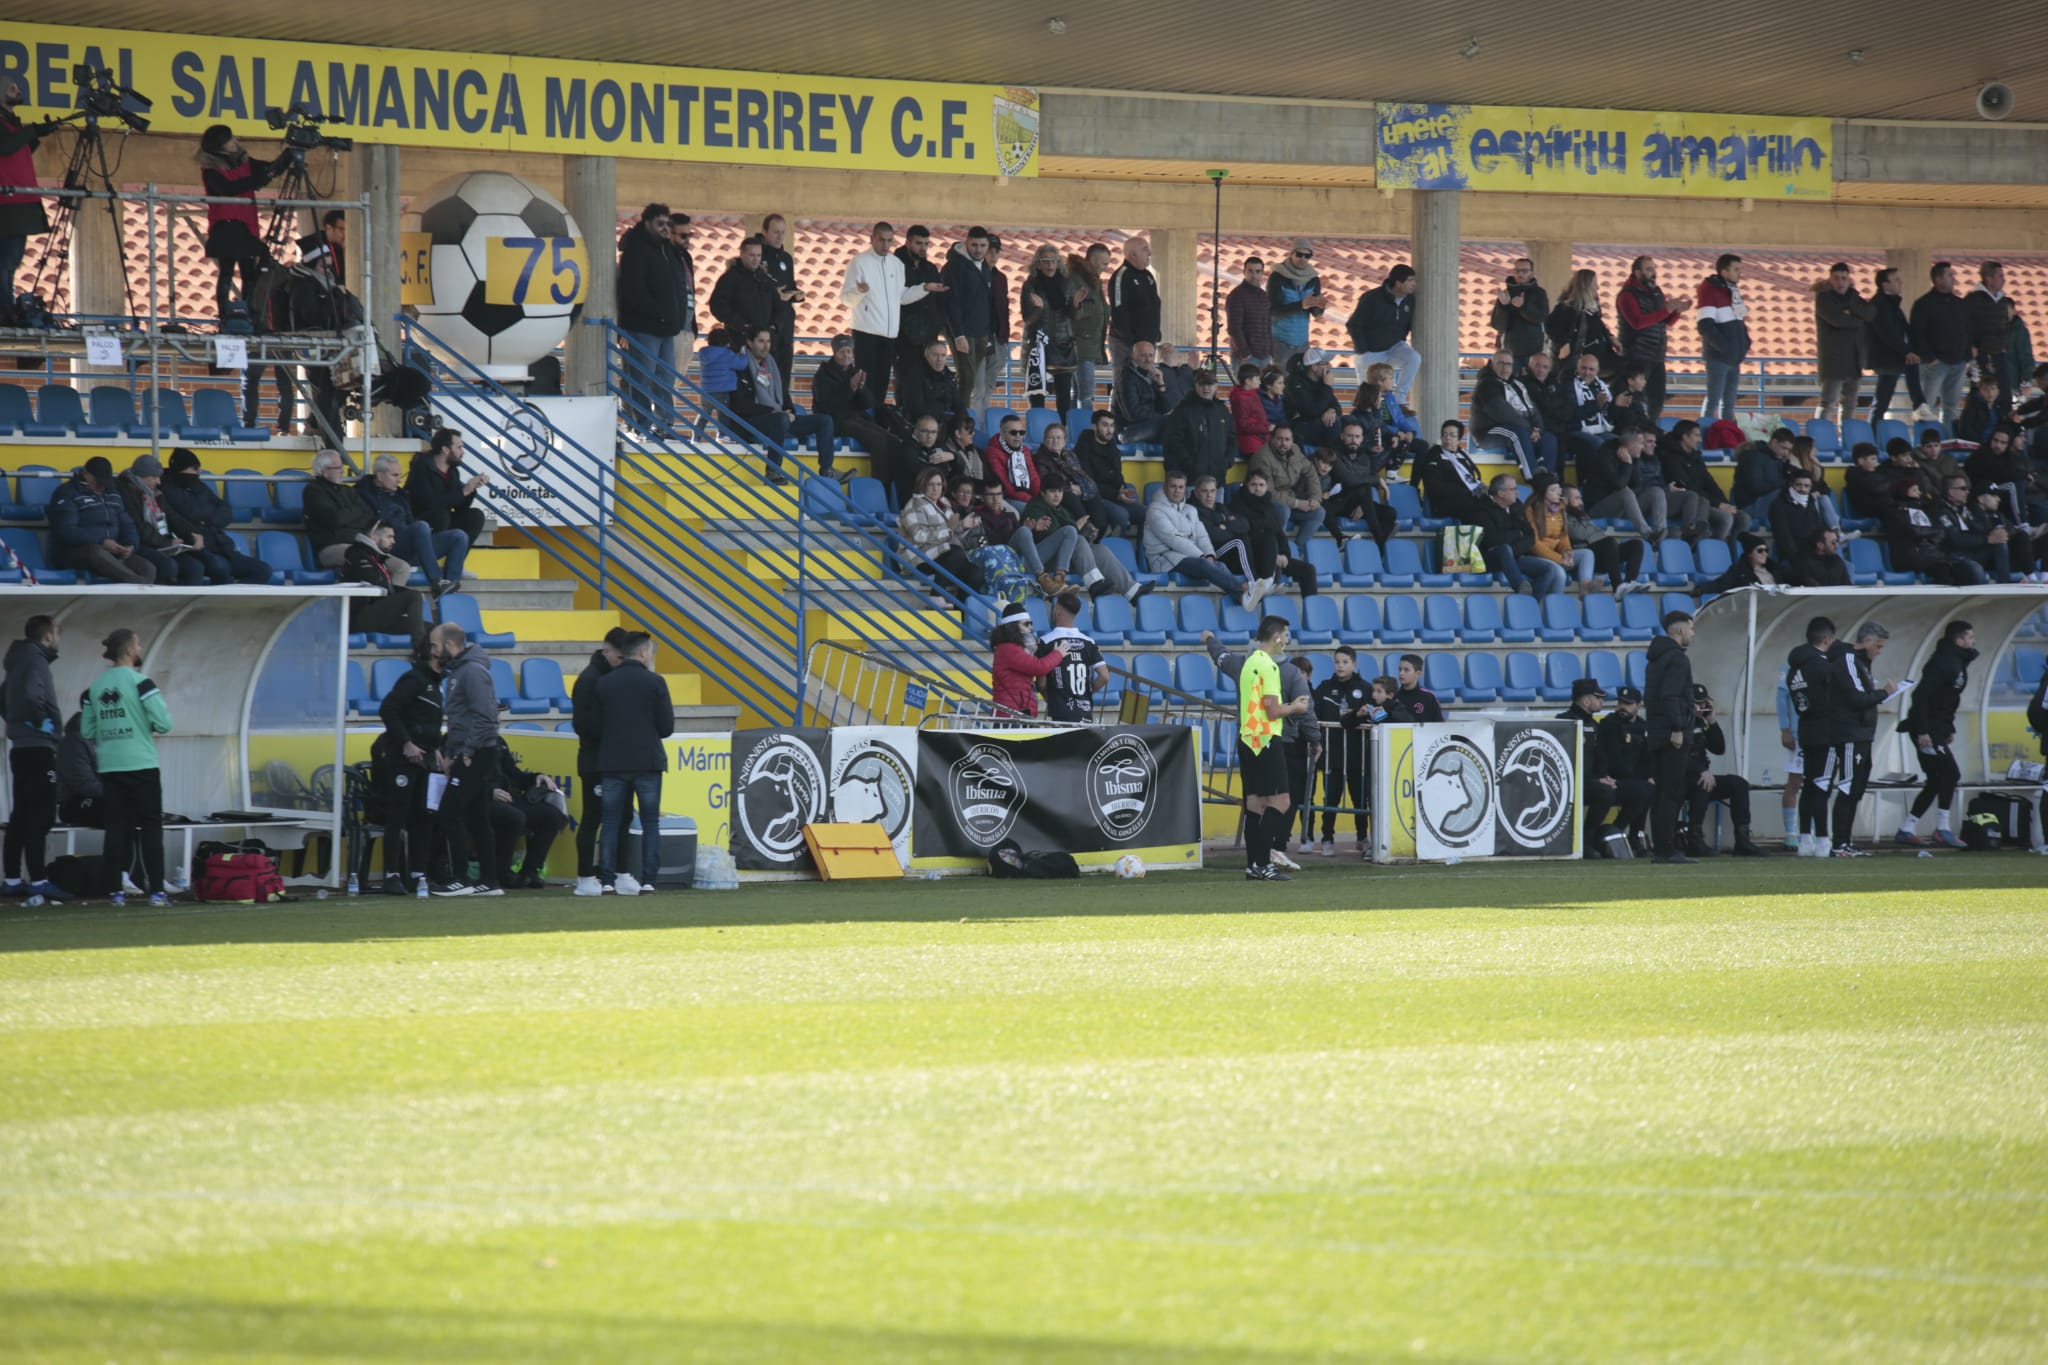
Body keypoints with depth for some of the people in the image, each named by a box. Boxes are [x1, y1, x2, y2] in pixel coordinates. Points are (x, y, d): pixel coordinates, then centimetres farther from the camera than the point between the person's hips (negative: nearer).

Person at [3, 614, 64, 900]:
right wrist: (43, 723, -17)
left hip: (21, 747, 10)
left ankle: (13, 880, 12)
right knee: (40, 817, -10)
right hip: (38, 748, -10)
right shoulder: (35, 660, -12)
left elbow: (5, 695, 28)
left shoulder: (19, 661, 16)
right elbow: (31, 694, -30)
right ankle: (38, 881, -14)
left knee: (21, 816, 11)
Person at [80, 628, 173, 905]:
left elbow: (87, 732, 9)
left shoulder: (95, 687, 6)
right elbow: (163, 724, -12)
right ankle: (156, 890, -4)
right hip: (141, 766, -4)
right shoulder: (140, 682, -9)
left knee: (116, 827, 7)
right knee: (151, 827, 1)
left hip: (109, 768, 4)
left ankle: (117, 891, 3)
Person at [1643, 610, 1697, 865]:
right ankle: (1666, 850, -12)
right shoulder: (1677, 658, -11)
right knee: (1671, 793, -9)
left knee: (1662, 793, 11)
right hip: (1672, 734, -10)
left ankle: (1661, 848, 13)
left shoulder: (1657, 657, 19)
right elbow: (1669, 696, -22)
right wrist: (1677, 728, -22)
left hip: (1656, 733, 10)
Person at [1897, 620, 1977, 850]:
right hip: (1927, 731, -10)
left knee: (1936, 781, 10)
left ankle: (1906, 831, 14)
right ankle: (1942, 829, -9)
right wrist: (1922, 731, -26)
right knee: (1950, 773, -13)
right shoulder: (1943, 663, -17)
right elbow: (1921, 694, -23)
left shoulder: (1958, 664, 15)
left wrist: (1950, 729, 19)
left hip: (1938, 730, 10)